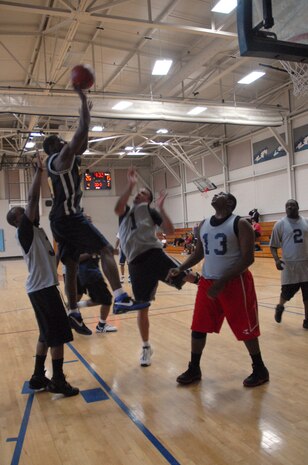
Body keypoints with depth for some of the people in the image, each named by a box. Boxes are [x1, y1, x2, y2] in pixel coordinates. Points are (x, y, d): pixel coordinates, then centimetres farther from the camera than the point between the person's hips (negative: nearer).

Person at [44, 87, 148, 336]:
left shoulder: (60, 160, 22)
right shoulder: (63, 156, -6)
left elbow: (83, 145, 28)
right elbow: (82, 131, -14)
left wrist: (87, 112, 28)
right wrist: (83, 98, -7)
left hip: (61, 219, 10)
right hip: (69, 216, -10)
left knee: (71, 267, 10)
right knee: (106, 250, -17)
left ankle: (73, 313, 14)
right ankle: (121, 298, -28)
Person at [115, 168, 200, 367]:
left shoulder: (150, 211, 9)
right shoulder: (126, 211, 17)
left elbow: (170, 230, -3)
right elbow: (117, 208, -10)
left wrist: (161, 208, -9)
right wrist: (130, 185, -15)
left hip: (154, 255, -2)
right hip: (136, 263, 2)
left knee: (186, 277, -20)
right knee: (142, 308, 9)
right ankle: (146, 347, 25)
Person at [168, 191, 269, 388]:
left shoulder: (240, 224, -11)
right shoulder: (204, 225, 10)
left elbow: (248, 258, -17)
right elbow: (198, 253, 18)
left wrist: (223, 281, -23)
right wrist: (180, 268, 1)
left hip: (235, 283, -6)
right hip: (207, 282, 6)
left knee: (245, 329, 5)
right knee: (198, 327, 8)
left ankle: (260, 370, 25)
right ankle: (194, 369, 25)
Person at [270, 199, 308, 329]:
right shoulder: (280, 224, -2)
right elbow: (273, 245, 0)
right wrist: (277, 260, -16)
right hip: (289, 265, -3)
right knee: (287, 292, 6)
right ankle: (280, 307, 38)